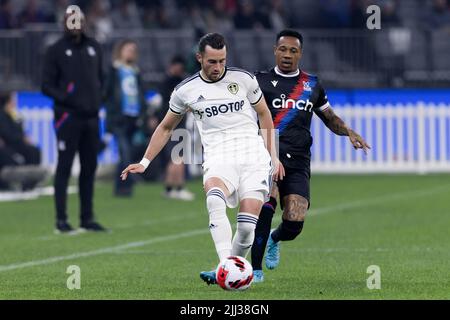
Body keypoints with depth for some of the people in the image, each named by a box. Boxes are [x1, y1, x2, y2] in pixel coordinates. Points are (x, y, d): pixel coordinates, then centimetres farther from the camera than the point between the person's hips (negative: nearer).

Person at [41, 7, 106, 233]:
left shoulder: (93, 48, 15)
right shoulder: (56, 51, -2)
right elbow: (47, 85, -4)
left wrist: (97, 99, 6)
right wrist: (67, 99, -19)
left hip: (91, 117, 6)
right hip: (68, 118, -6)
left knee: (89, 168, 8)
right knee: (64, 167, -4)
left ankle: (87, 218, 15)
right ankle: (61, 219, -2)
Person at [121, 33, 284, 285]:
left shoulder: (243, 79, 8)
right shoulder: (186, 91, 9)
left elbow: (264, 114, 20)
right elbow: (166, 128, 22)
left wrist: (273, 156, 16)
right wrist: (145, 163, 18)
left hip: (253, 153, 1)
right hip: (218, 155, -1)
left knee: (248, 225, -14)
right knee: (215, 200, -34)